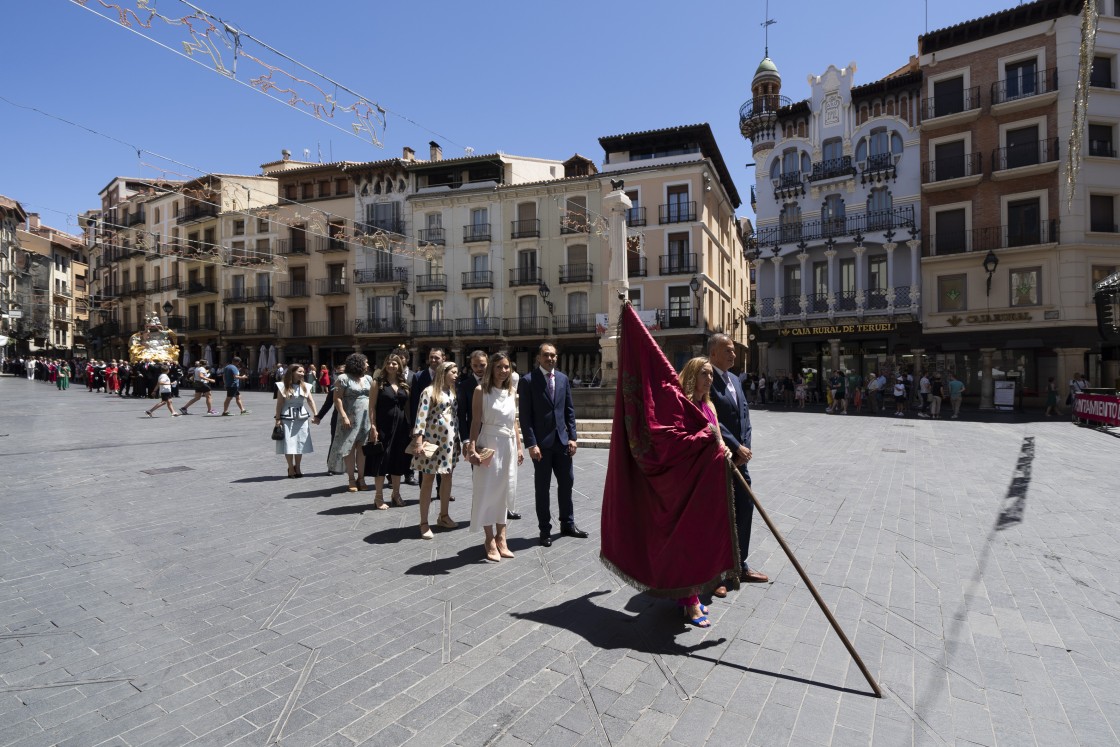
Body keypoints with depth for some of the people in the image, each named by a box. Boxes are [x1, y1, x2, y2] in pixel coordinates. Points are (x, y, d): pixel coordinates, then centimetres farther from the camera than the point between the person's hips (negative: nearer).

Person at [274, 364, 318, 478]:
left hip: (302, 418, 3)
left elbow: (311, 401, 3)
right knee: (288, 444, -1)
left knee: (300, 443, 6)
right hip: (287, 418, -3)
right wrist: (278, 419, -7)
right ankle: (291, 468, 12)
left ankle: (297, 468, 19)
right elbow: (279, 403, -3)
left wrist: (315, 415, -6)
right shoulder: (283, 386, -3)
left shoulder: (305, 386, 5)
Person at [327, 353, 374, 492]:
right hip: (350, 419, -4)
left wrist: (373, 419, 8)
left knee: (362, 448, 5)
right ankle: (351, 480, 7)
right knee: (349, 448, 1)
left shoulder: (368, 378, 11)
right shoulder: (344, 378, -6)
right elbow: (337, 398, -10)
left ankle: (361, 478, 12)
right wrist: (343, 416, -18)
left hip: (366, 419, 5)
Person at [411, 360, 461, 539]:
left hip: (450, 440, 7)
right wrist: (418, 440, -22)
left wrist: (458, 438, 12)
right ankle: (424, 523, 7)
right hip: (432, 439, -7)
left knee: (447, 477, 13)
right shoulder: (429, 391, -9)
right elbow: (421, 416, -15)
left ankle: (443, 516, 27)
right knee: (428, 479, 0)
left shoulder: (452, 392, 12)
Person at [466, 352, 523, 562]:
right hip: (488, 445, -5)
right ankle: (490, 540, 13)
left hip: (509, 446, 5)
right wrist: (472, 448, -16)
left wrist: (519, 448, 13)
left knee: (504, 491, 11)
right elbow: (475, 422, -9)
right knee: (488, 491, 1)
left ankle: (500, 538, 21)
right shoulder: (481, 391, -6)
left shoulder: (513, 393, 9)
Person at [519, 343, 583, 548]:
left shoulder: (563, 378, 7)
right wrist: (531, 444, -16)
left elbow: (569, 410, 10)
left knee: (566, 483, 13)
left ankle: (567, 524, 29)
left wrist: (572, 437, 3)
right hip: (541, 442, -5)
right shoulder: (527, 380, -7)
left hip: (562, 440, 5)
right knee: (542, 487, 6)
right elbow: (525, 415, -10)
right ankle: (545, 530, 19)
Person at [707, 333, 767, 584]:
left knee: (744, 508, 16)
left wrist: (744, 448, -3)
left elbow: (745, 416, 10)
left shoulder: (735, 380, 13)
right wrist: (737, 447, -18)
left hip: (738, 459, 9)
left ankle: (739, 565, 32)